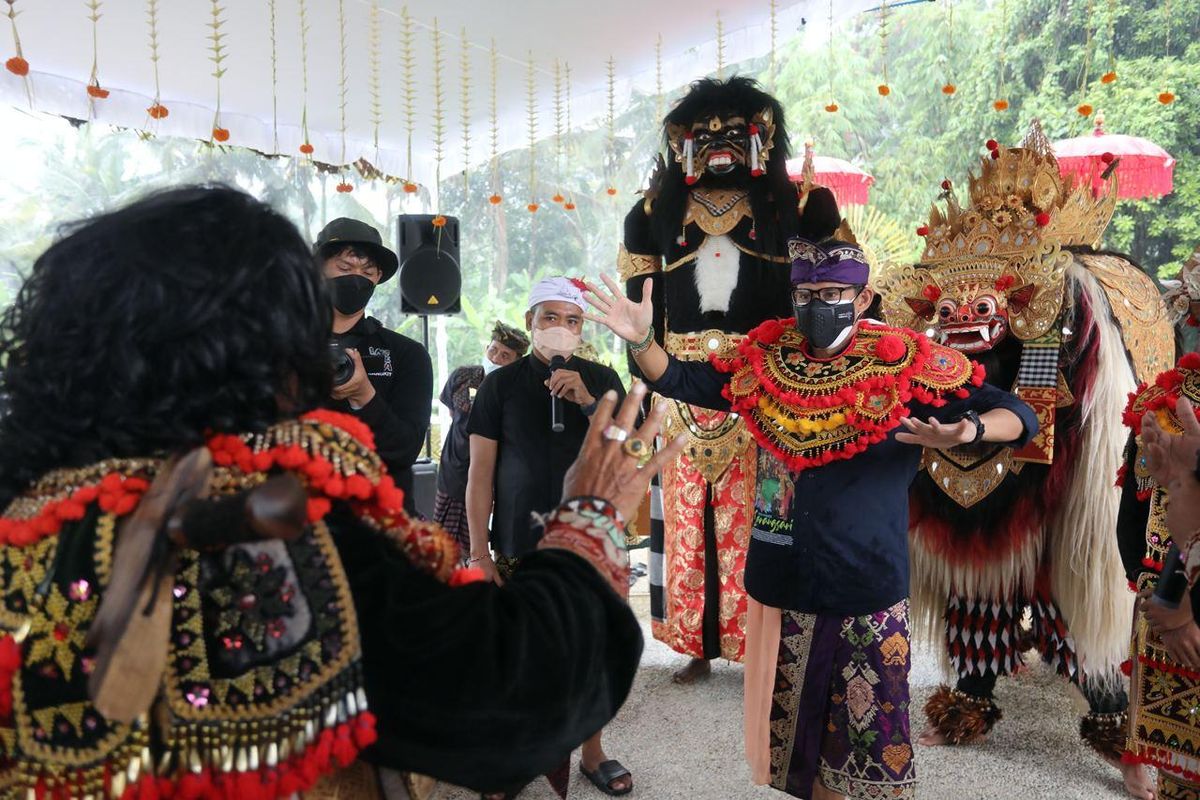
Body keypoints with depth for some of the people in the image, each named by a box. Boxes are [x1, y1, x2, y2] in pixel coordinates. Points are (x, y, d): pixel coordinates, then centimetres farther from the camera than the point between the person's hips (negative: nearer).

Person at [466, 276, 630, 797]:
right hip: (520, 546, -1)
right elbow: (480, 471, 0)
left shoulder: (602, 380, 6)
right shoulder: (501, 383, 1)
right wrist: (479, 551, -4)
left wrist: (586, 400, -19)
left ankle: (592, 753, 24)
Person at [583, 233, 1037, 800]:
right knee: (793, 725, 19)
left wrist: (968, 430, -26)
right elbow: (682, 382, 13)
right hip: (781, 585, 4)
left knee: (868, 735, 7)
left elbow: (1019, 417, -4)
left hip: (868, 592, -3)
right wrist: (641, 339, -6)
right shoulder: (765, 361, 2)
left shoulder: (904, 365, -7)